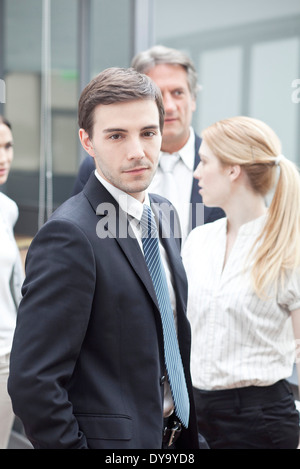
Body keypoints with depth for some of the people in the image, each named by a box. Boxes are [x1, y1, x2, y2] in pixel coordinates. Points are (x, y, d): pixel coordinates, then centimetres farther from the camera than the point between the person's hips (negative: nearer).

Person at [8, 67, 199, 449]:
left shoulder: (164, 213, 6)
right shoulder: (69, 235, -21)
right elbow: (32, 381, -24)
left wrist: (188, 425, 11)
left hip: (174, 430, 8)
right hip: (111, 437, -7)